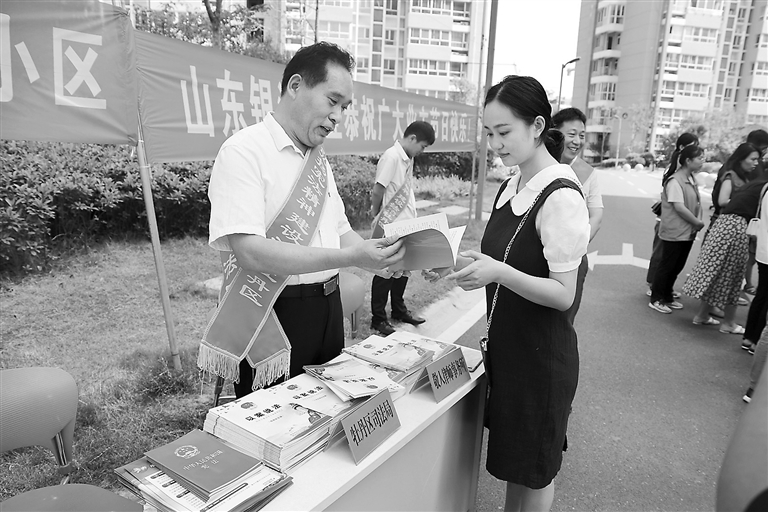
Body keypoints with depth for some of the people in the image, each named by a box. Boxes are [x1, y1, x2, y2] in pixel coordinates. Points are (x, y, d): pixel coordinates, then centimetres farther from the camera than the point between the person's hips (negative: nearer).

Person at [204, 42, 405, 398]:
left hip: (328, 310, 7)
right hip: (271, 317, -7)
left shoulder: (319, 158, 11)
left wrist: (377, 257, -5)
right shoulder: (243, 151, -14)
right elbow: (251, 251, -25)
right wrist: (351, 257, -29)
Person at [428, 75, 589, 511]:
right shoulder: (511, 189, 4)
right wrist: (459, 265, -3)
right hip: (507, 343, 7)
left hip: (542, 353, -7)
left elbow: (563, 294, -19)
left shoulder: (561, 197, -21)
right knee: (511, 453, 23)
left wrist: (498, 272, -33)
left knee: (534, 465, 14)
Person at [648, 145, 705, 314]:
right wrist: (698, 223, -12)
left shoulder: (691, 179, 9)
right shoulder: (675, 181, -17)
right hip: (674, 232, -8)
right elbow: (679, 207, -21)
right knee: (667, 266, 1)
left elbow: (697, 202, 13)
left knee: (677, 267, 15)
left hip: (688, 232, 8)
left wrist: (698, 220, -3)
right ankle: (656, 299, 12)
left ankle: (667, 297, 28)